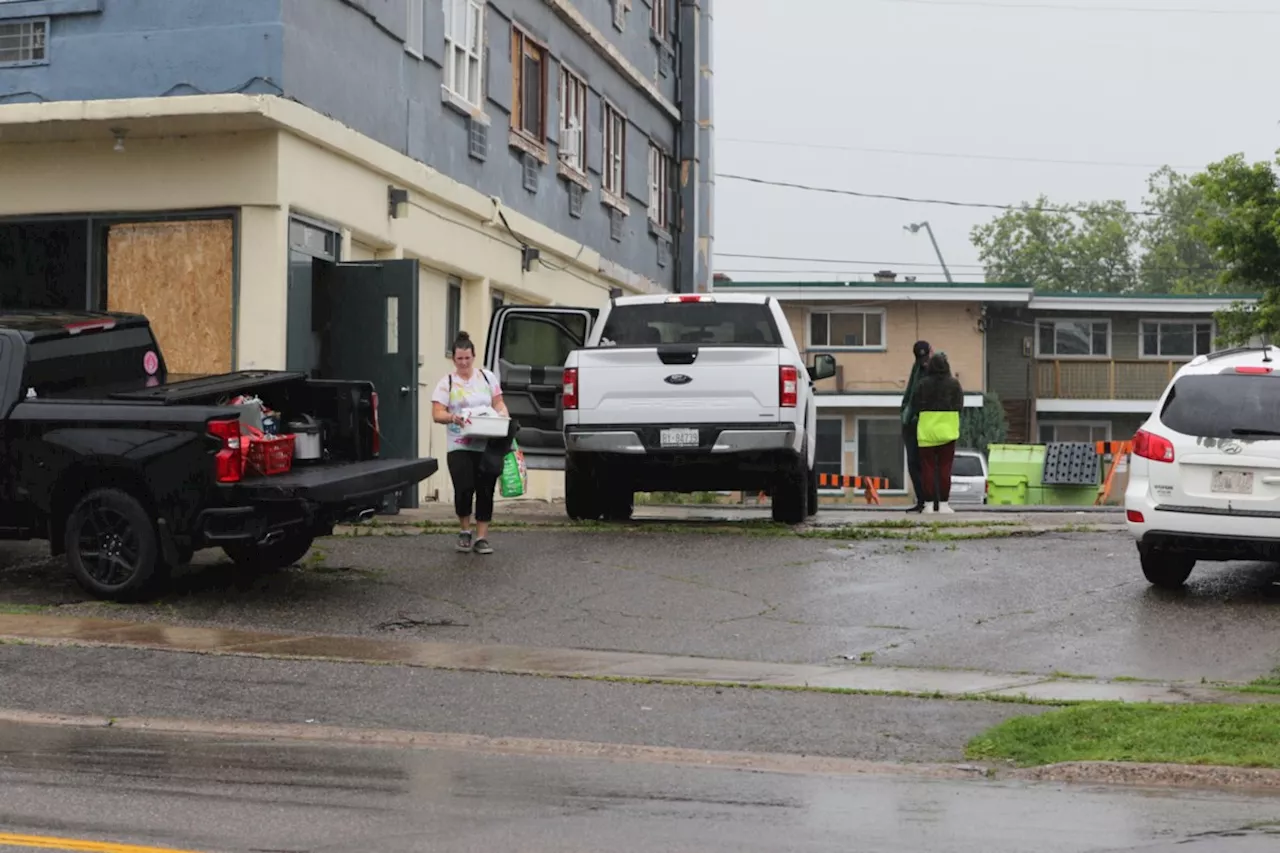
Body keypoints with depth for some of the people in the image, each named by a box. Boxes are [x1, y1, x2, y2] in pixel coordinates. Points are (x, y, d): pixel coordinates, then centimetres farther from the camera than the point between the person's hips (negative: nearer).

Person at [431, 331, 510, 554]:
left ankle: (482, 538, 10)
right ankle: (464, 531, 13)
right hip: (459, 447, -2)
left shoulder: (487, 377, 9)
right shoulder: (447, 383, 2)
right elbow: (437, 414, -5)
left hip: (487, 446, 2)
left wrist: (503, 417, -10)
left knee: (485, 491, 1)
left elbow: (499, 404, 12)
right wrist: (452, 417, -25)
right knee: (464, 490, -12)